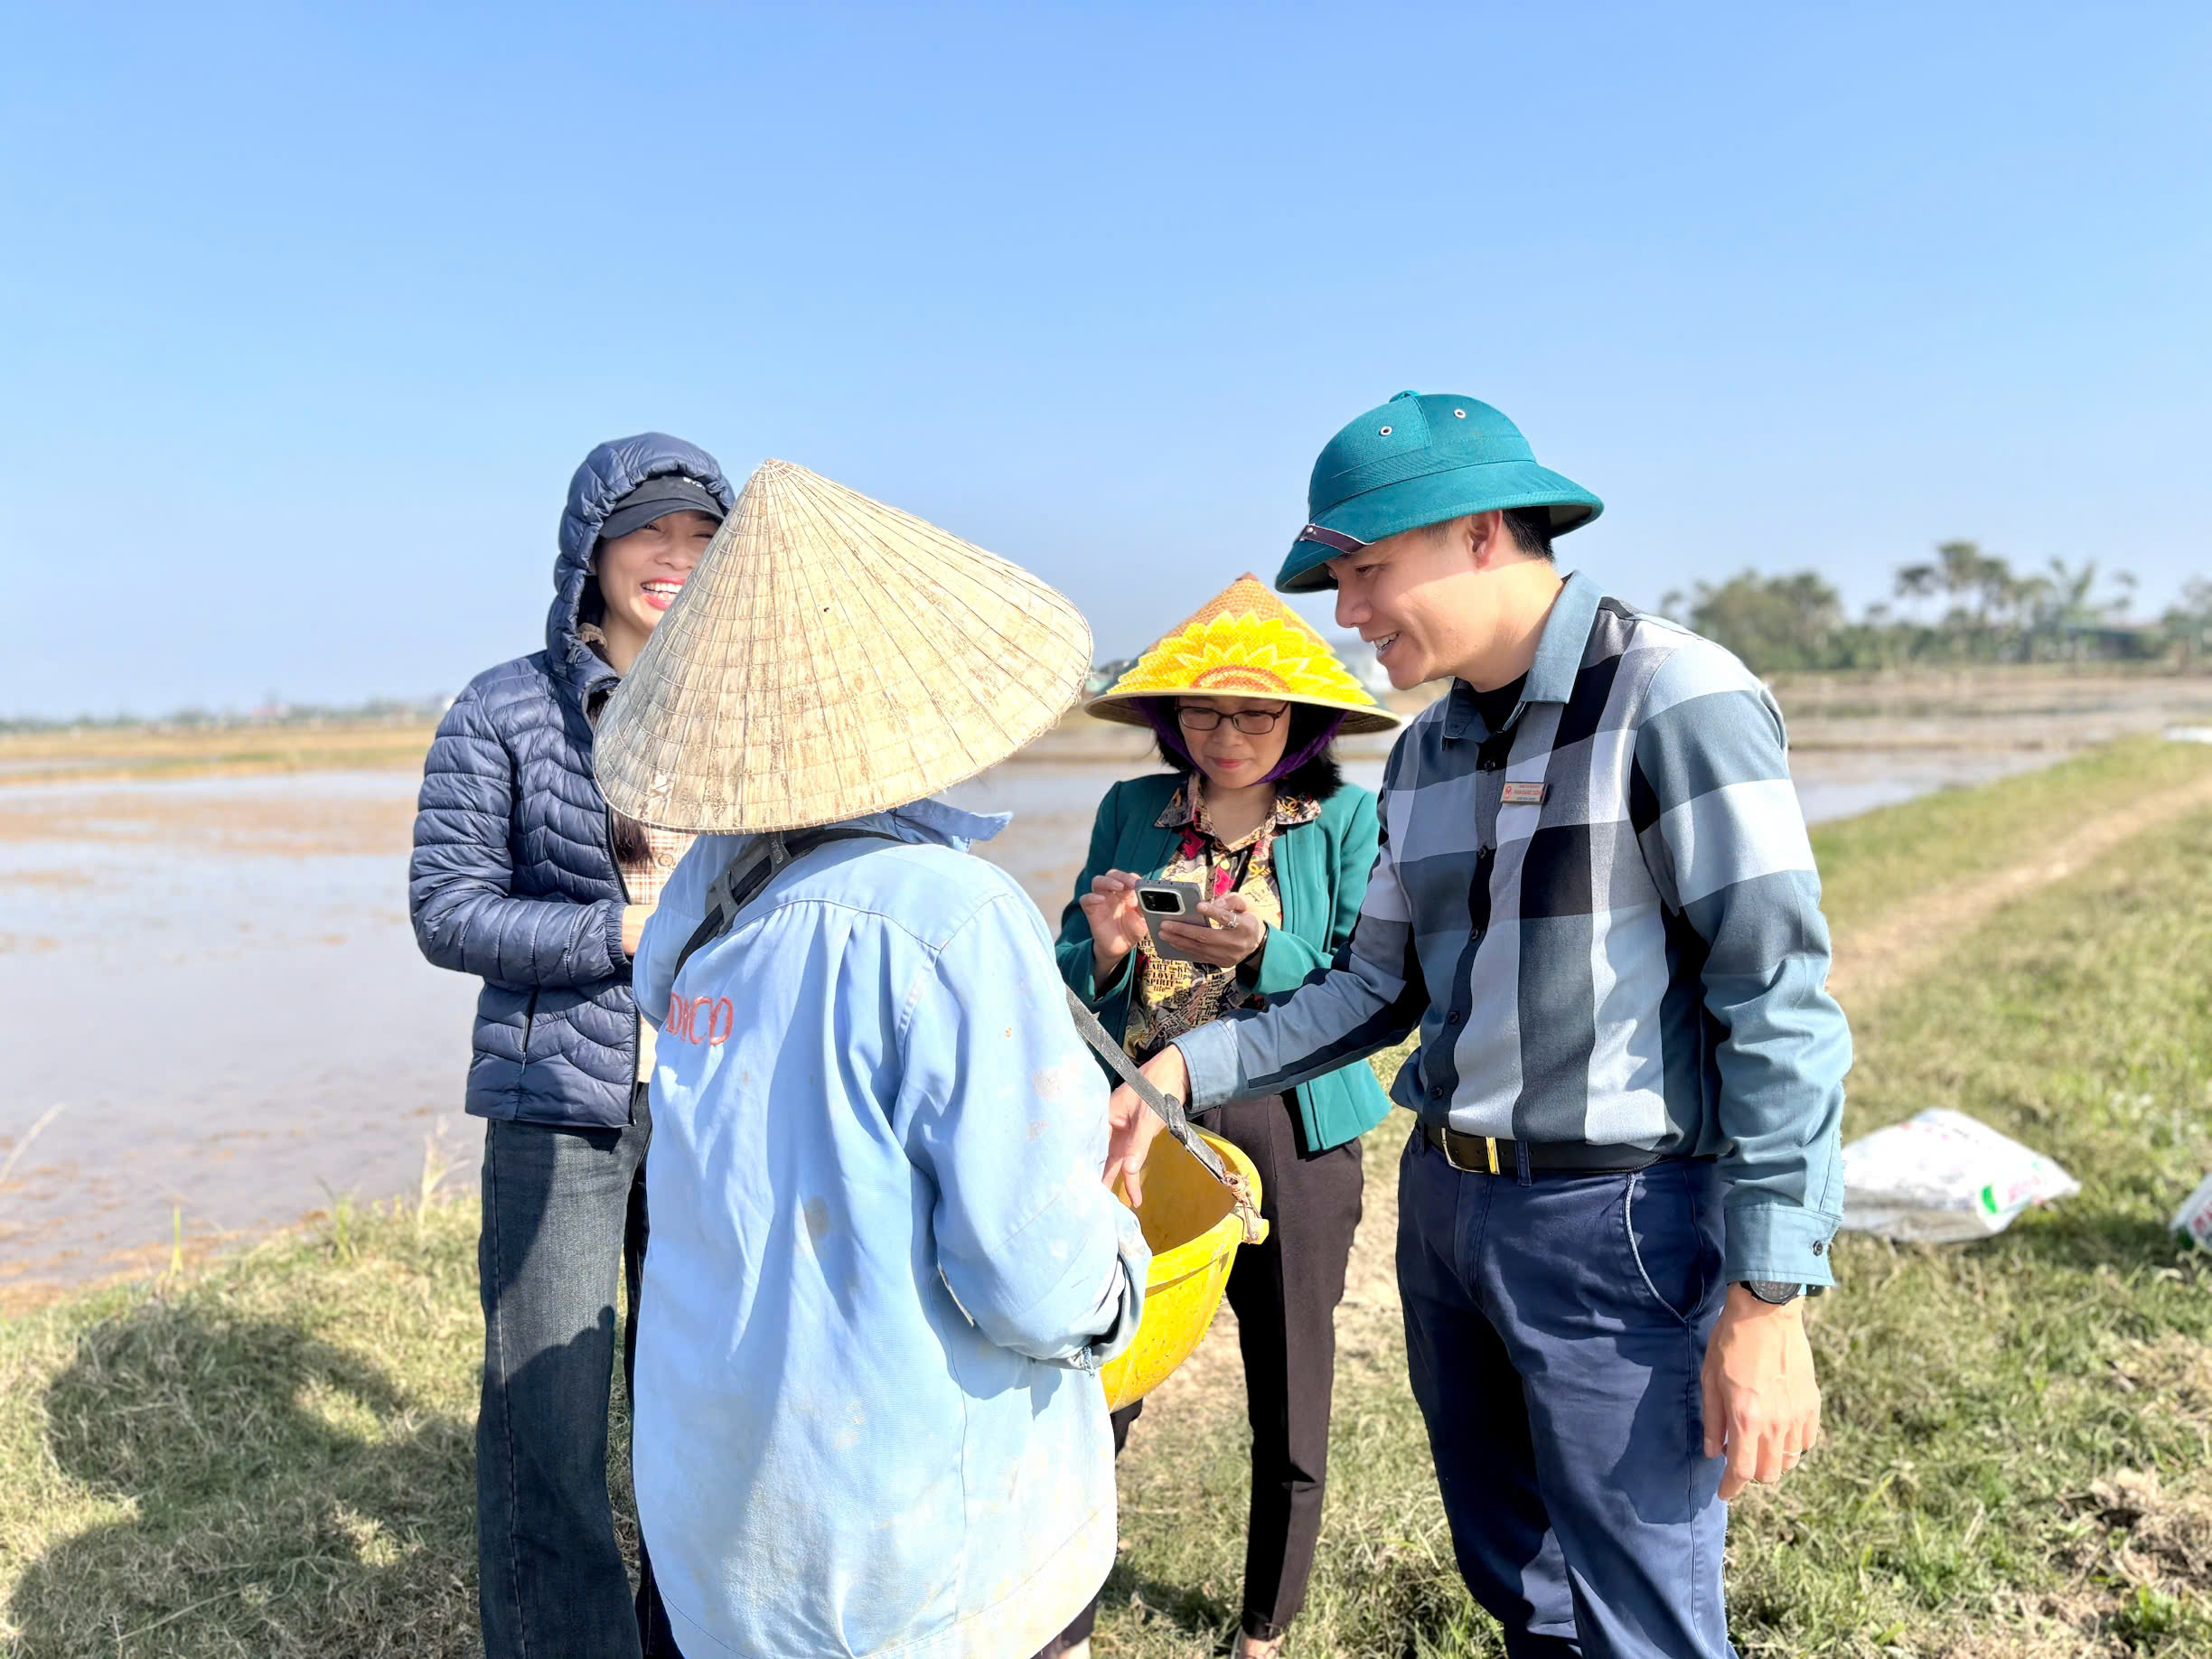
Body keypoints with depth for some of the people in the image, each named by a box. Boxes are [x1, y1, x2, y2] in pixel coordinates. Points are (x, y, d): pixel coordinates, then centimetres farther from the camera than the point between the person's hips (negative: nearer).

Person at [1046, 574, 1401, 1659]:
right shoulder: (1131, 813, 5)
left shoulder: (1347, 820, -2)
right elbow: (1069, 987, 5)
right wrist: (1105, 949, -17)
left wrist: (1265, 953, -24)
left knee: (1290, 1418, 12)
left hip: (1290, 1135, -1)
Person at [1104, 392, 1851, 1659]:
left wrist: (1768, 1295, -20)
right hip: (1447, 1207, 7)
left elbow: (1783, 1005, -17)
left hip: (1620, 1223, -7)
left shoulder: (1675, 701, -13)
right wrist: (1183, 1073, 4)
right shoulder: (1427, 754, 10)